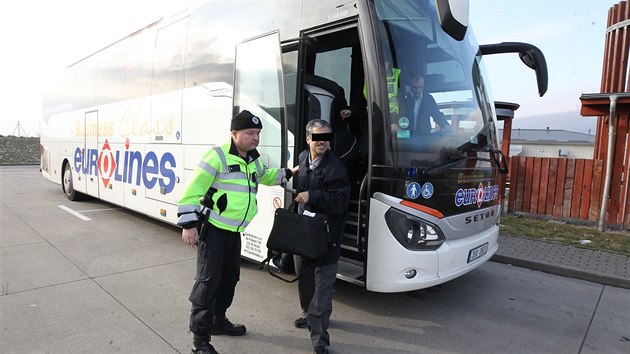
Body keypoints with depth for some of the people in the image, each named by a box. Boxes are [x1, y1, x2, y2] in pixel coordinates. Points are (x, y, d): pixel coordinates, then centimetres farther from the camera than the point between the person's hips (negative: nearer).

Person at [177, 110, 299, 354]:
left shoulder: (253, 161, 11)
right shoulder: (218, 156, -16)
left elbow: (266, 176, 34)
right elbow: (193, 190, -17)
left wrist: (288, 174, 23)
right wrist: (188, 225, -18)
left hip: (233, 232, 9)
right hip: (211, 229, -8)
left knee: (230, 277, 18)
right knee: (208, 280, -6)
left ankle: (218, 320, 38)